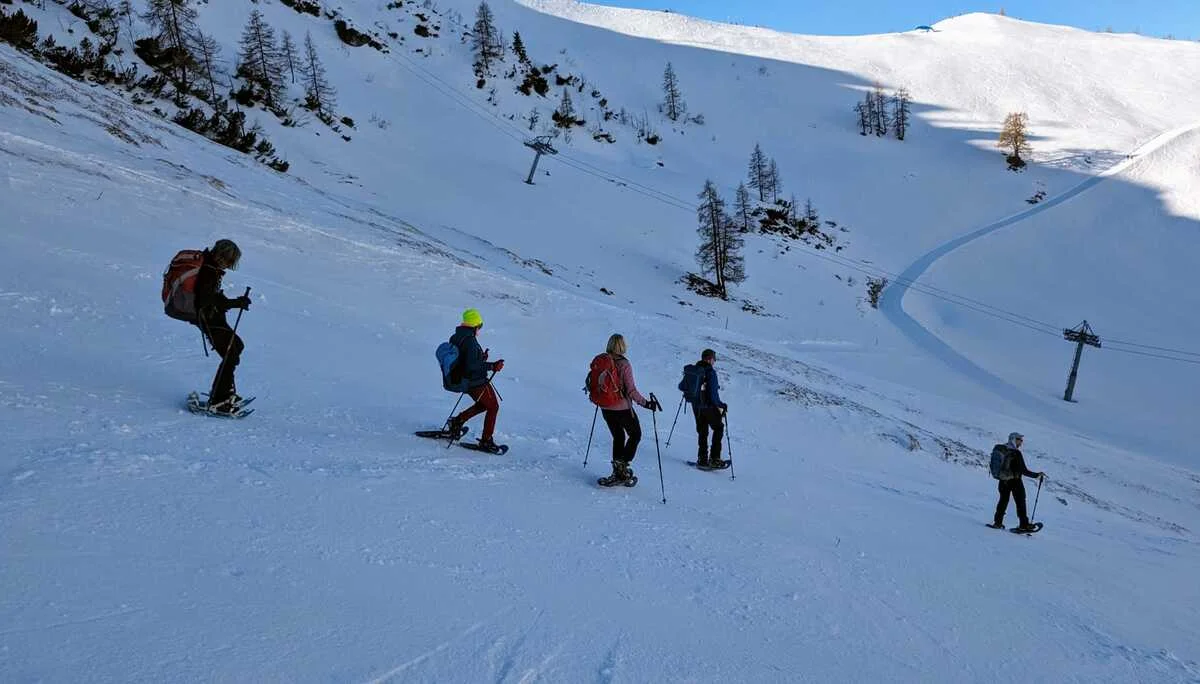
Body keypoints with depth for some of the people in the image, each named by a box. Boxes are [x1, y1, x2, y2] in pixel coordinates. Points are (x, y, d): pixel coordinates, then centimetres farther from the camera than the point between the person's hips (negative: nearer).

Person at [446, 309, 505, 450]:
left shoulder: (455, 338, 3)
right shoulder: (470, 341, -25)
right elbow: (471, 365, -31)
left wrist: (480, 357, 16)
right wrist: (492, 366, -27)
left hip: (463, 380, 9)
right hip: (476, 381, -9)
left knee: (483, 404, 28)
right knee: (493, 407, 9)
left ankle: (457, 421, 22)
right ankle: (486, 440, 13)